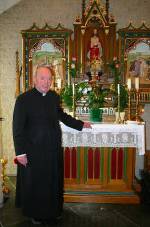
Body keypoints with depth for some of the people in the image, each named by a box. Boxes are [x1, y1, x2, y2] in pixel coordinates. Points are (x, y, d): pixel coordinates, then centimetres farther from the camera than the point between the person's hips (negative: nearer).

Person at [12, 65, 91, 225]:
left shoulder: (54, 96, 4)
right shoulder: (23, 99, -12)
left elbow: (62, 115, 20)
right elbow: (17, 127, -12)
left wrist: (80, 124, 20)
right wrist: (20, 152, -15)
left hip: (54, 148, 5)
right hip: (33, 150, -5)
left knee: (53, 181, 16)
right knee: (34, 183, 11)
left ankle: (52, 211, 37)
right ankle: (34, 214, 34)